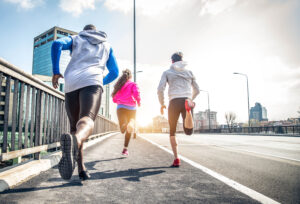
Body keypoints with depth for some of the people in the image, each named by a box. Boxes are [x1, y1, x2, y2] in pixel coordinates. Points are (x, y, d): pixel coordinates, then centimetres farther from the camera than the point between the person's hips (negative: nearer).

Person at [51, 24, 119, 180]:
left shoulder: (76, 39, 28)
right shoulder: (107, 46, 31)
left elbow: (57, 44, 5)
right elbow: (114, 72, 27)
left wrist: (55, 71, 9)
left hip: (71, 84, 2)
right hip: (92, 82, -1)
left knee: (74, 126, 11)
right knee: (87, 119, -26)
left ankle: (82, 169, 5)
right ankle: (76, 140, -61)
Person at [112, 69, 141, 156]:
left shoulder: (118, 85, 17)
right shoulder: (133, 84, 7)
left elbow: (114, 99, 16)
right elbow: (136, 94, -11)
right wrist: (139, 103, 8)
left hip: (121, 107, 1)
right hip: (131, 108, -1)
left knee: (123, 129, -11)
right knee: (129, 130, 14)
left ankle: (126, 125, -47)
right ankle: (125, 149, 10)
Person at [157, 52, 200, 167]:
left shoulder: (167, 72, 14)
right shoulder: (189, 72, 23)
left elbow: (160, 89, 0)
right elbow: (197, 90, 23)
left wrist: (162, 104, 14)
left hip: (174, 102, -1)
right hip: (187, 100, 1)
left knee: (172, 131, 17)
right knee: (189, 131, -8)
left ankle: (176, 159, 8)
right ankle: (188, 106, -36)